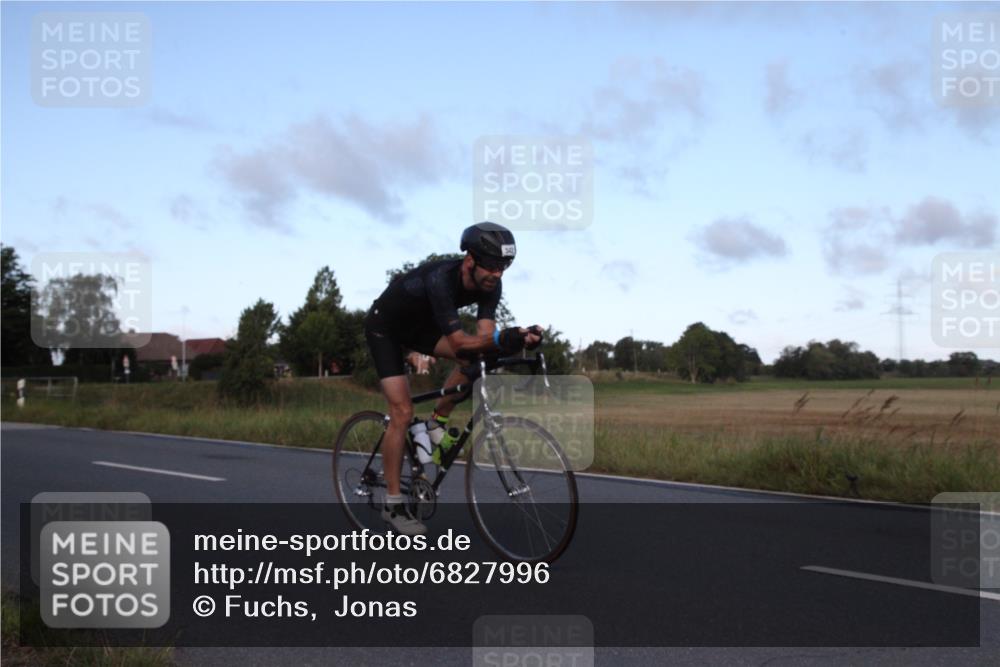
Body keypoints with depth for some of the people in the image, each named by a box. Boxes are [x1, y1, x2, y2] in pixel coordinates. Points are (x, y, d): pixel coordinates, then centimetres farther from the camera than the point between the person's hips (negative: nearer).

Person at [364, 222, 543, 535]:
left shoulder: (490, 284, -19)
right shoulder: (441, 279, -39)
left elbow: (483, 337, -25)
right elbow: (458, 344, -42)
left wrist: (515, 339, -45)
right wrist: (500, 338, -58)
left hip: (418, 323, 7)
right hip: (384, 326, -6)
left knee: (475, 357, -17)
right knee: (402, 412, -14)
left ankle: (435, 425, 1)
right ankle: (393, 505, -5)